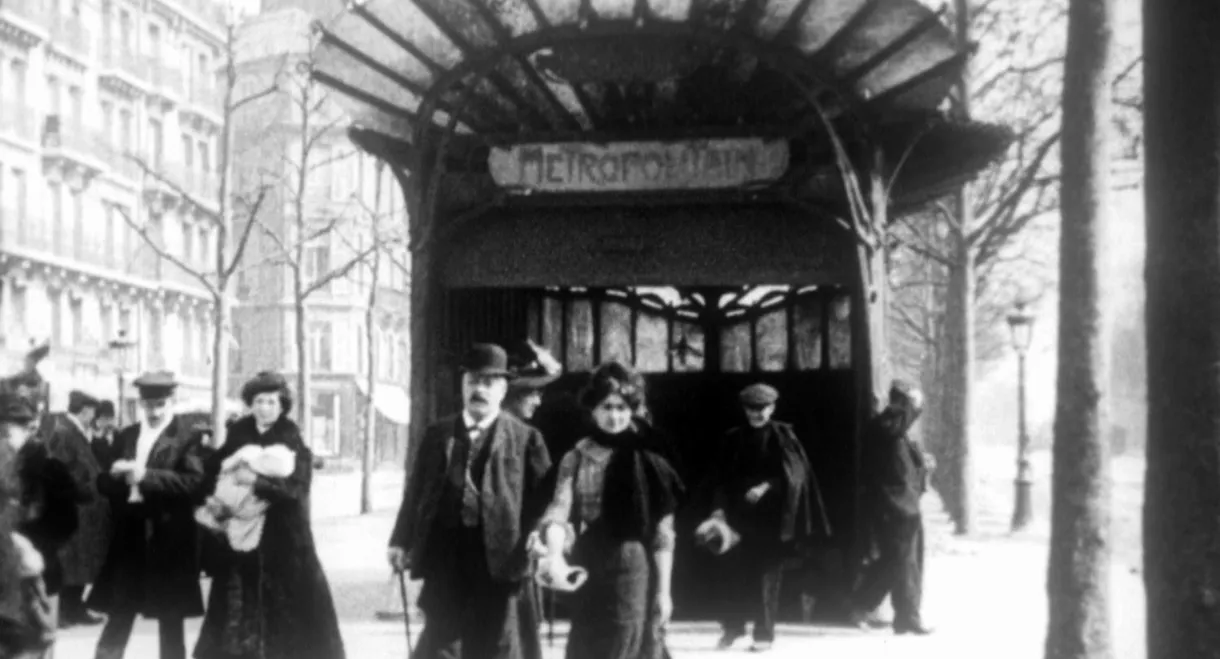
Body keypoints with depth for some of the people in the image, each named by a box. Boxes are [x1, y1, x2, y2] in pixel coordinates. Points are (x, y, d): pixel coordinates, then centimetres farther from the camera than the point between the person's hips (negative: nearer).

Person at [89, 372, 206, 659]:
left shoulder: (186, 438, -5)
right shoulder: (125, 436, 12)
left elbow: (194, 482, -17)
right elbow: (103, 484, 12)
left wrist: (146, 476, -21)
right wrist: (115, 474, -11)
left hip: (169, 540, -4)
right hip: (129, 537, 4)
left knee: (170, 621, 5)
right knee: (118, 618, 8)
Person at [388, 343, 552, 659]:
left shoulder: (525, 438, 2)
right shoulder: (437, 434, 11)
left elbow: (542, 499, -4)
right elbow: (416, 491, 10)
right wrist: (402, 542, 2)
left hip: (499, 558, -2)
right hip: (445, 559, 2)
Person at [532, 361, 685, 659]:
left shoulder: (647, 458, -3)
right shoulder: (576, 458, 3)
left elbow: (663, 531, -3)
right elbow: (560, 509, -9)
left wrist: (663, 590, -6)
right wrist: (553, 551, -30)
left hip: (636, 576, -3)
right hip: (588, 577, 3)